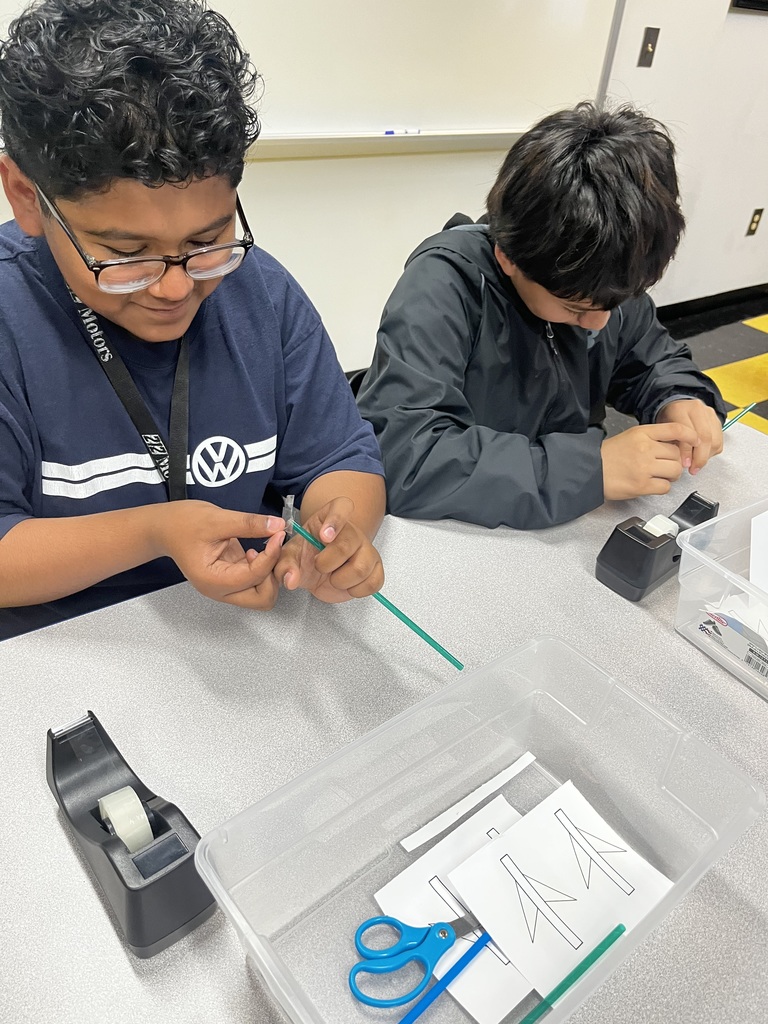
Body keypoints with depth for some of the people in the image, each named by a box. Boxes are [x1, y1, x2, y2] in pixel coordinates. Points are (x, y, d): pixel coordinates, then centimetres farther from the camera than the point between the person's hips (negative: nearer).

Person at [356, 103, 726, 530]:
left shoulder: (603, 276, -3)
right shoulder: (445, 283, -22)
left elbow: (653, 360, 13)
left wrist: (679, 400, -9)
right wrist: (591, 468, -31)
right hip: (463, 539, -5)